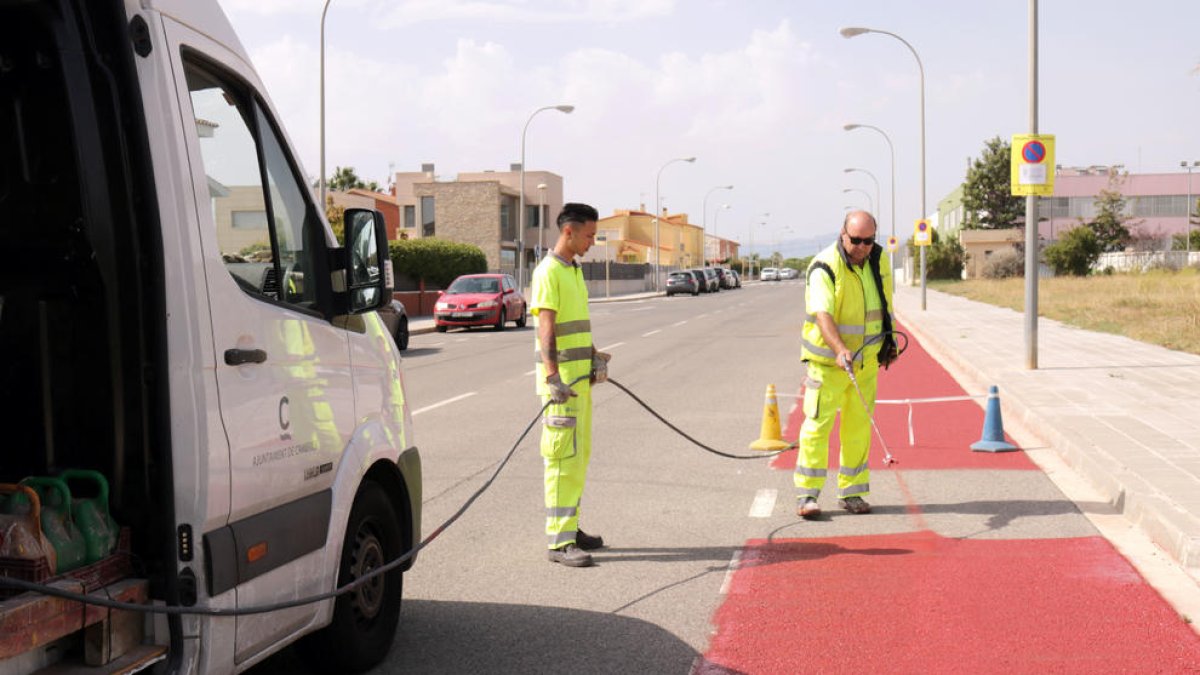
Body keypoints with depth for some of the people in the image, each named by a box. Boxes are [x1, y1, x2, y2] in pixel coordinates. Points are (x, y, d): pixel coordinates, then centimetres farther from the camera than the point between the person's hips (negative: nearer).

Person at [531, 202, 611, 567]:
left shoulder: (574, 270, 17)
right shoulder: (548, 272, -12)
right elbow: (546, 328, -21)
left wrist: (595, 358, 10)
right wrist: (553, 377, -29)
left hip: (581, 376, 10)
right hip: (560, 379, -10)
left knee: (579, 455, 14)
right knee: (564, 458, -10)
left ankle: (569, 528, 23)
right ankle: (560, 541, -10)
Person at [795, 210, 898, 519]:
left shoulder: (880, 260, 2)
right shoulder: (825, 267, -19)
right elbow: (822, 314, -32)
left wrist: (889, 341, 20)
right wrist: (840, 350, -46)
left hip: (866, 359, 5)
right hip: (828, 360, -5)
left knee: (859, 425, 8)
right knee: (818, 423, -7)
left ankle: (851, 492, 18)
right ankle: (807, 494, -2)